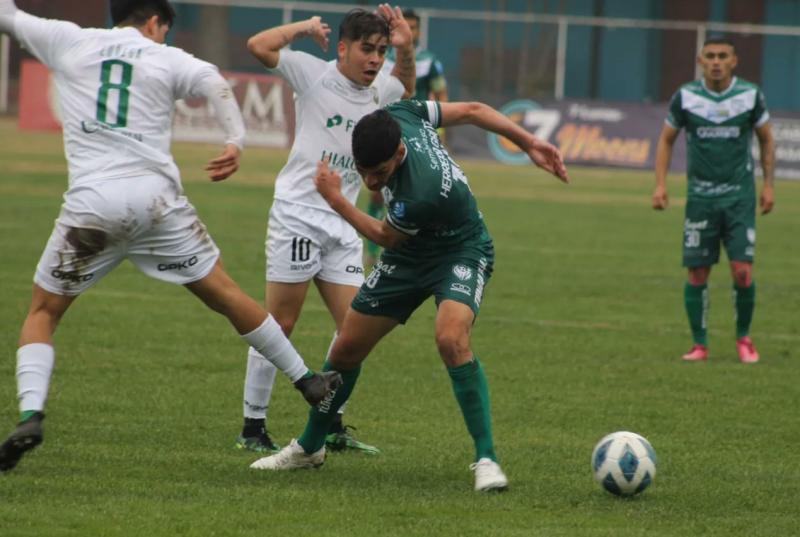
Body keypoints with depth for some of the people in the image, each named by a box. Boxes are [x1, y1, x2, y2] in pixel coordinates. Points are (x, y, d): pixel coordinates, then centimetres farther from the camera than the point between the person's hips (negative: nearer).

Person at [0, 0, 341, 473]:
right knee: (224, 294, 14)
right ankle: (307, 381, 23)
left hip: (91, 203, 0)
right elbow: (213, 82, -9)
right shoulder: (167, 60, 9)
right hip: (155, 199, 0)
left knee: (43, 312, 12)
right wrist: (236, 142, -19)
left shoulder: (69, 42, 12)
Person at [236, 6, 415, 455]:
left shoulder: (379, 90, 12)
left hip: (342, 224, 7)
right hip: (297, 215, -7)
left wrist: (405, 48, 14)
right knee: (280, 323, -4)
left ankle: (333, 427, 12)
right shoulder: (313, 74, -6)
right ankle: (253, 427, 2)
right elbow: (259, 45, -16)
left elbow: (407, 88, 34)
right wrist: (306, 28, -7)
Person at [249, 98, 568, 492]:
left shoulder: (420, 194, -39)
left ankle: (486, 459, -27)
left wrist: (334, 198, -10)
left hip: (461, 254, -7)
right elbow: (473, 111, -8)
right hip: (407, 259, 7)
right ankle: (309, 447, 30)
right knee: (345, 351, 8)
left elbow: (385, 237, -17)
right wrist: (529, 143, -1)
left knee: (451, 339, -35)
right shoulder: (397, 114, -20)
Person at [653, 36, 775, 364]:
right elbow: (666, 140, 9)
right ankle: (700, 345, 13)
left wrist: (768, 184, 4)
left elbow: (766, 139, 10)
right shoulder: (685, 97, -3)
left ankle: (744, 338, 12)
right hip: (701, 196, 1)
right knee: (697, 273, -1)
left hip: (740, 196, -1)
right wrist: (660, 184, 0)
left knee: (742, 271, -10)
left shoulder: (750, 96, -3)